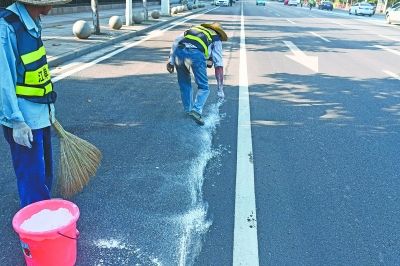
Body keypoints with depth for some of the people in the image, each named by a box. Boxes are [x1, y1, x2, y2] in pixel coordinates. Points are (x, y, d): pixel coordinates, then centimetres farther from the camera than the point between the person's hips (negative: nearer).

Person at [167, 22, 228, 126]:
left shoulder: (193, 29, 38)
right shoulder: (216, 40, 28)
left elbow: (176, 41, 20)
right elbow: (219, 65, 21)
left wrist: (171, 60, 16)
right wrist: (220, 89, 22)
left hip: (179, 51, 4)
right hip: (196, 54, -3)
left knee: (184, 84, 24)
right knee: (203, 87, 11)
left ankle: (188, 110, 32)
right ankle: (196, 110, -8)